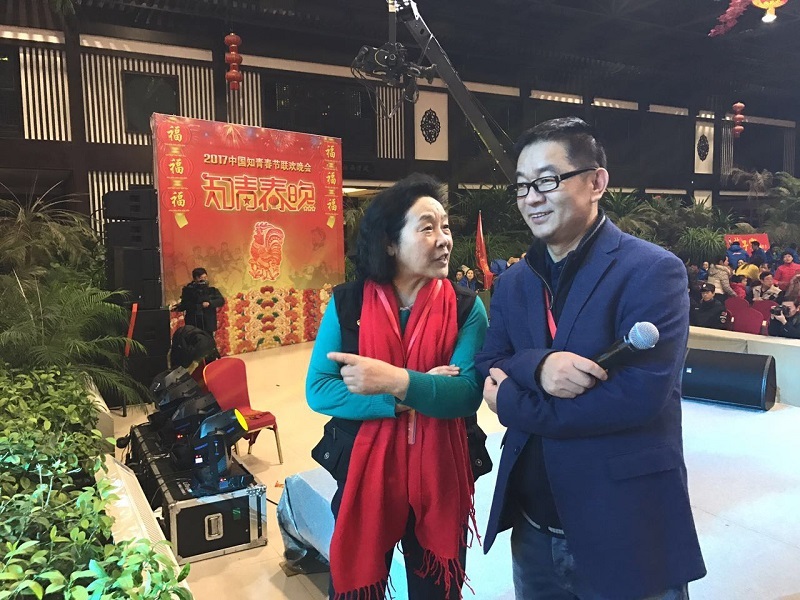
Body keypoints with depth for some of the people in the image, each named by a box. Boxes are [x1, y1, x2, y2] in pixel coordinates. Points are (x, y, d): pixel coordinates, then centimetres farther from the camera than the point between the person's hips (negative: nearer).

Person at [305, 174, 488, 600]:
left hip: (440, 477, 0)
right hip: (363, 474, 0)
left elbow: (468, 392, -17)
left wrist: (399, 382, -32)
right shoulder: (347, 302, -7)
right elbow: (318, 390, -12)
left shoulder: (465, 307, -6)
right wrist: (404, 401, -20)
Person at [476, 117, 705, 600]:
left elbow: (642, 394, -23)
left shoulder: (653, 271, -13)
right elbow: (489, 369, 0)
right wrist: (537, 366, -23)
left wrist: (513, 403, -16)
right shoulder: (513, 283, 6)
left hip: (625, 533, -5)